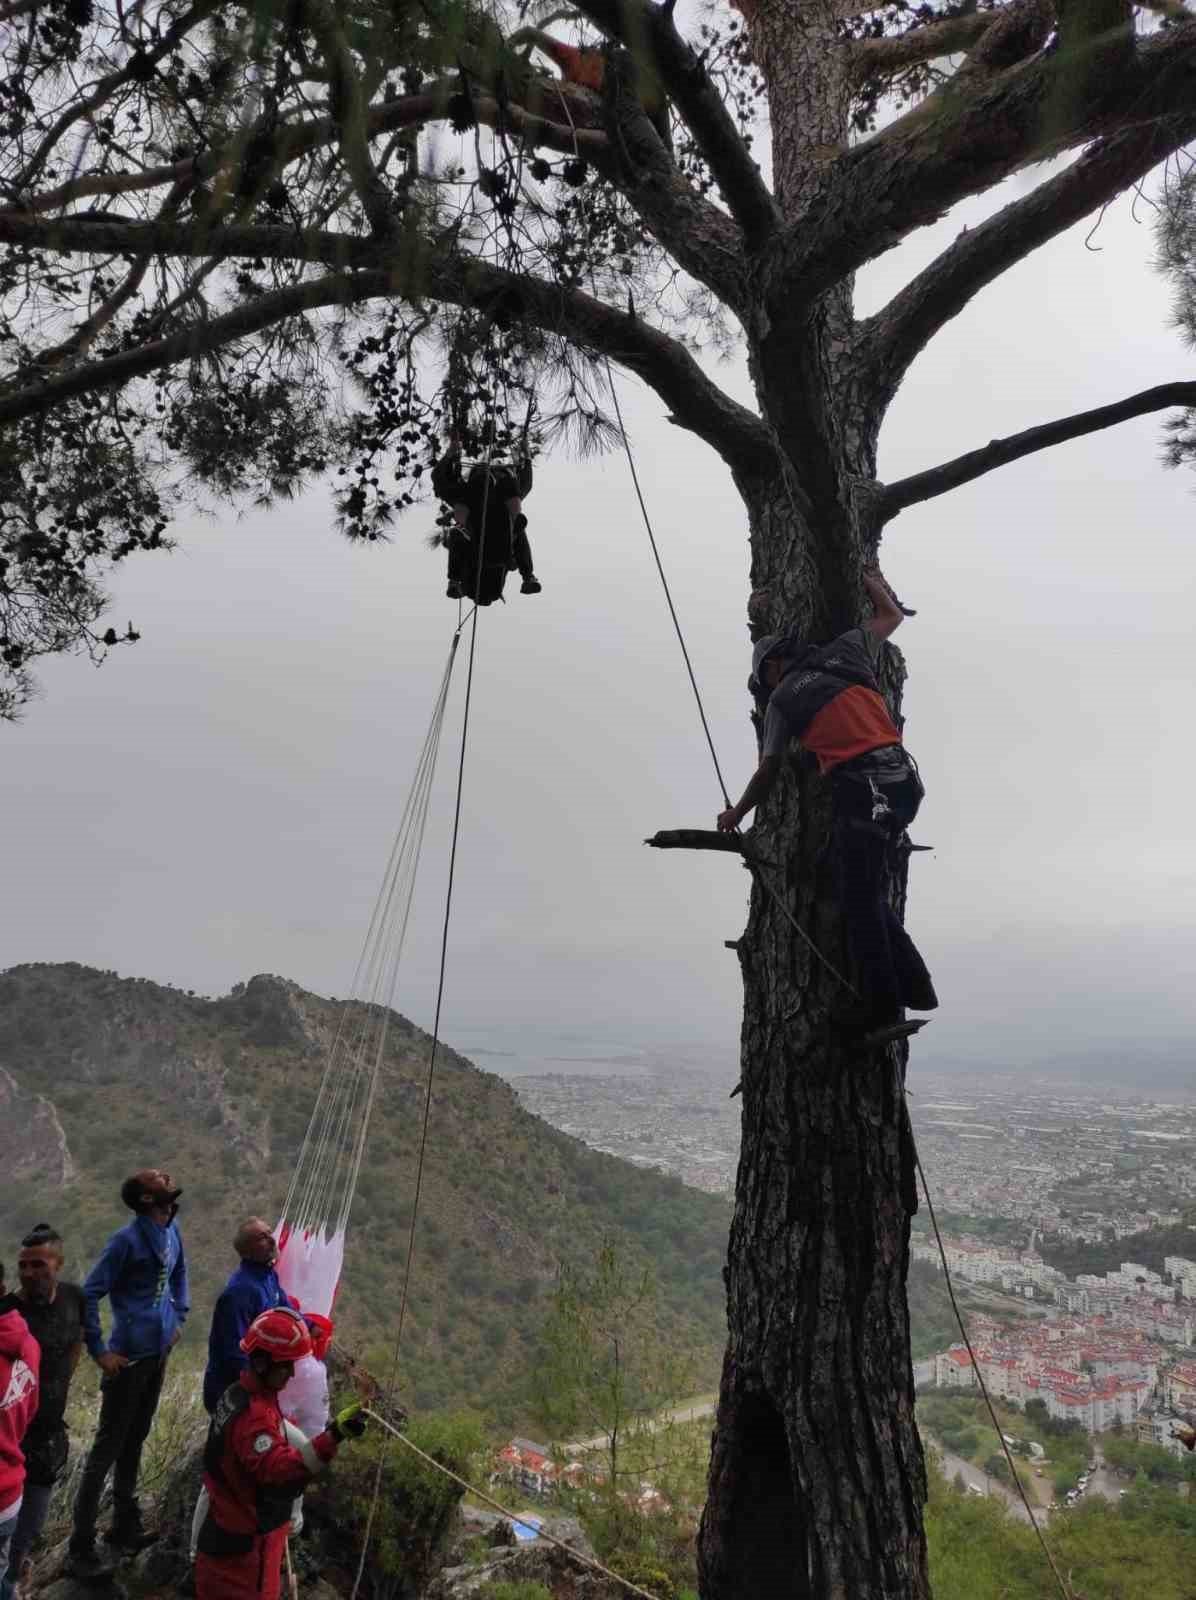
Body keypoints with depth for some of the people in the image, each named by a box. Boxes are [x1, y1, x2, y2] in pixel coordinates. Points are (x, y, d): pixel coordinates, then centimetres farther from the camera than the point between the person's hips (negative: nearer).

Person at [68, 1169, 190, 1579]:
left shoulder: (170, 1229, 0)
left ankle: (125, 1527, 35)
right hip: (129, 1356, -7)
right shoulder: (128, 1239, -21)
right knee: (108, 1447, 3)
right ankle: (81, 1548, 16)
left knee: (134, 1441, 20)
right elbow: (89, 1293, -17)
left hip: (159, 1352, 7)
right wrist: (98, 1350, -14)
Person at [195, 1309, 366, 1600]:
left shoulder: (239, 1394, 0)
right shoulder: (253, 1415, -32)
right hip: (245, 1543, -10)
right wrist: (332, 1436, -55)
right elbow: (279, 1470, -45)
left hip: (231, 1526, 10)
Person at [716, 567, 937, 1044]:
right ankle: (914, 987, 12)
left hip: (861, 789, -6)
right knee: (870, 893, 15)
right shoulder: (846, 649, 18)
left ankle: (885, 1012, -7)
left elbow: (769, 771, 17)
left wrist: (736, 813, 33)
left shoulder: (781, 699, 9)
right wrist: (871, 579, 55)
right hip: (904, 781, 6)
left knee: (860, 902, -3)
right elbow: (892, 615, 36)